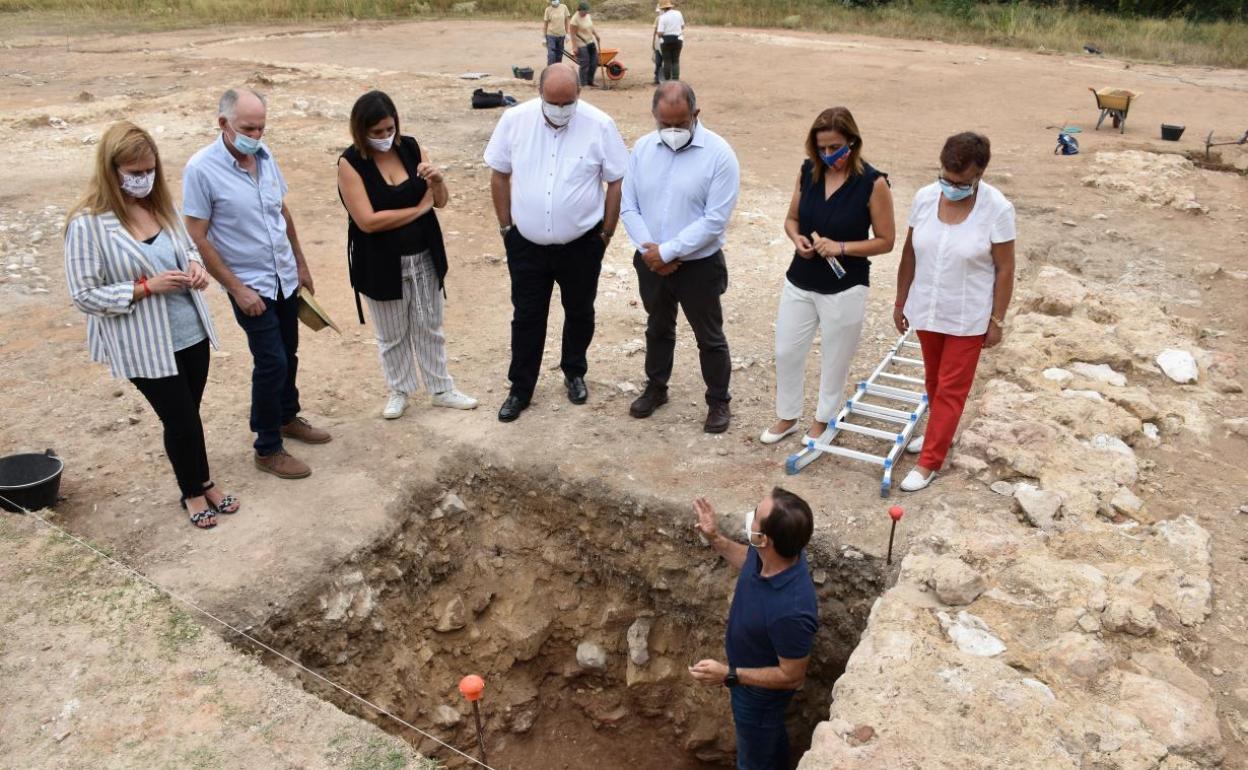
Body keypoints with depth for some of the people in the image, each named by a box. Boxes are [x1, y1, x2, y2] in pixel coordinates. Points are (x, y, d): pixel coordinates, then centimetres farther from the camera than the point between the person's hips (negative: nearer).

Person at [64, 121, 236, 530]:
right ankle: (196, 490, 31)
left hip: (192, 332, 5)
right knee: (181, 420, 6)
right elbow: (83, 295, -14)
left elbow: (188, 246, 17)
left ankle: (200, 484, 38)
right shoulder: (88, 223, -17)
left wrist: (195, 266, -6)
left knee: (187, 416, 19)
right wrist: (146, 287, -22)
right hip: (145, 346, -5)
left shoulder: (160, 204, 1)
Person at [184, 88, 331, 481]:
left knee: (288, 355, 18)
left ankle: (287, 418, 40)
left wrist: (301, 264, 16)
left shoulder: (265, 156, 0)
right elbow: (198, 239, -15)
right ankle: (268, 449, 12)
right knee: (271, 362, -4)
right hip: (250, 286, -6)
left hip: (285, 278, 6)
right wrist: (237, 289, -16)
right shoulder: (201, 169, -17)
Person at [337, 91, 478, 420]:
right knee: (392, 334, 14)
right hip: (382, 264, -3)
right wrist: (419, 208, -14)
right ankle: (399, 390, 35)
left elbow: (441, 201, 0)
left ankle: (442, 389, 32)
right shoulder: (351, 162, -15)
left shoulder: (410, 148, -4)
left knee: (429, 328, 16)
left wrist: (437, 181, -23)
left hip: (424, 257, 3)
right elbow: (368, 221, -22)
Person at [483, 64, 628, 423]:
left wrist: (606, 233, -3)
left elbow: (617, 181, -5)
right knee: (526, 317, 11)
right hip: (526, 243, 1)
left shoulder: (600, 125, -14)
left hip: (581, 244, -1)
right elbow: (499, 174, 2)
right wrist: (505, 225, 4)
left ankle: (574, 373, 40)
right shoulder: (514, 119, -9)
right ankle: (520, 389, 25)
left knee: (579, 313, 17)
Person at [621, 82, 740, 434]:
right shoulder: (642, 148, -3)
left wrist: (667, 251, -21)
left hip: (699, 265, -4)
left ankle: (718, 401, 29)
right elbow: (628, 207, -1)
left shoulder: (719, 154, -17)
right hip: (650, 262, 4)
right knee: (658, 329, 23)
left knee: (709, 338, 11)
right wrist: (648, 249, -15)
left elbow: (715, 220, -21)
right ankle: (655, 388, 43)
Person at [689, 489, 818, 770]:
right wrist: (715, 538, -7)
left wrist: (729, 675, -28)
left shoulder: (791, 610, -45)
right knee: (770, 734, 35)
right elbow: (749, 561, 4)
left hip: (761, 694, -7)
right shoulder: (769, 555, -23)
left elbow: (792, 676, -29)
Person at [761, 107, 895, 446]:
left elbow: (885, 241, -9)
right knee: (786, 353, 13)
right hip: (799, 283, 4)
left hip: (844, 290, -4)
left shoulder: (873, 183, -15)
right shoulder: (808, 171, -2)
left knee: (834, 360, 13)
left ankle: (824, 419, 36)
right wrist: (797, 238, -13)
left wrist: (841, 247, -23)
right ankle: (788, 416, 34)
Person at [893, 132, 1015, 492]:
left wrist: (997, 320, -9)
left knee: (951, 388, 3)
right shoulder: (925, 197, -7)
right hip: (926, 310, 4)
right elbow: (910, 253, 2)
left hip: (968, 318, -4)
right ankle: (940, 432, 43)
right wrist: (900, 302, 7)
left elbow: (1004, 269, -11)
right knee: (933, 379, 20)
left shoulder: (997, 209, -18)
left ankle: (929, 462, 11)